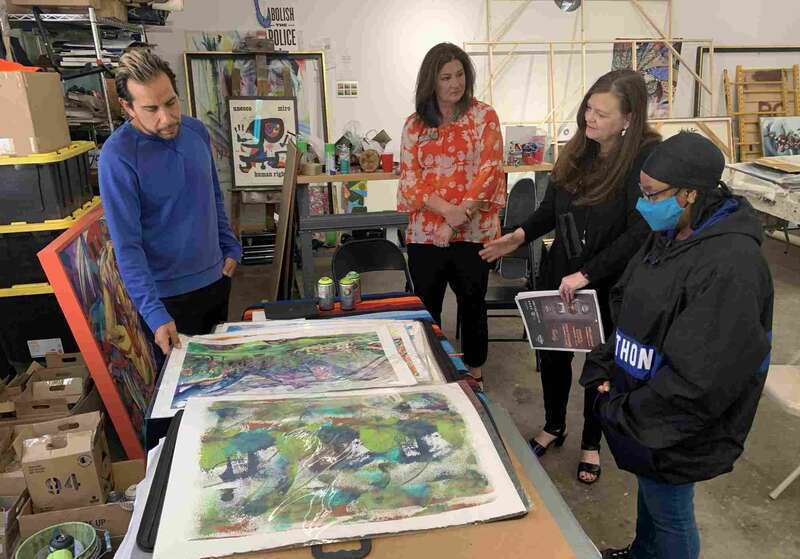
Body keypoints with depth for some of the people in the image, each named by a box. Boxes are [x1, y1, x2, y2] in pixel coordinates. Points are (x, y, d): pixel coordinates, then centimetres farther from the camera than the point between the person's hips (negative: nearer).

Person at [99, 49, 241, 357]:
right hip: (170, 293, -5)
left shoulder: (196, 130, -2)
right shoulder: (117, 155, -20)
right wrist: (154, 313, -27)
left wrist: (231, 247, 9)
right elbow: (126, 245, -21)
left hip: (217, 277, 6)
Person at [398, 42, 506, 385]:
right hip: (424, 233, 2)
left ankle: (474, 372, 31)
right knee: (426, 308, 10)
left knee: (473, 305, 11)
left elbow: (489, 170, -9)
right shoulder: (415, 125, 6)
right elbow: (409, 178, -1)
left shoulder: (484, 117, 1)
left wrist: (460, 217, -16)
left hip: (473, 232, -1)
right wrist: (448, 210, -16)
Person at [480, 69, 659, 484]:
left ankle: (591, 444, 39)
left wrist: (586, 274, -25)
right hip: (559, 275, 5)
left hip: (610, 284, -5)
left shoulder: (647, 158, -19)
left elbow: (640, 232, -23)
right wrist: (520, 235, -6)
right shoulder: (578, 150, -1)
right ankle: (553, 427, 43)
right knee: (552, 353, 17)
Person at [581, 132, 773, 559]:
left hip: (676, 431, -8)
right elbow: (625, 304, 9)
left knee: (668, 513, 15)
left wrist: (626, 417, -18)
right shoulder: (669, 235, 0)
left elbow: (700, 378, -28)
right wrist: (602, 367, -2)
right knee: (650, 493, 29)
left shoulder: (730, 266, -29)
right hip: (640, 397, 8)